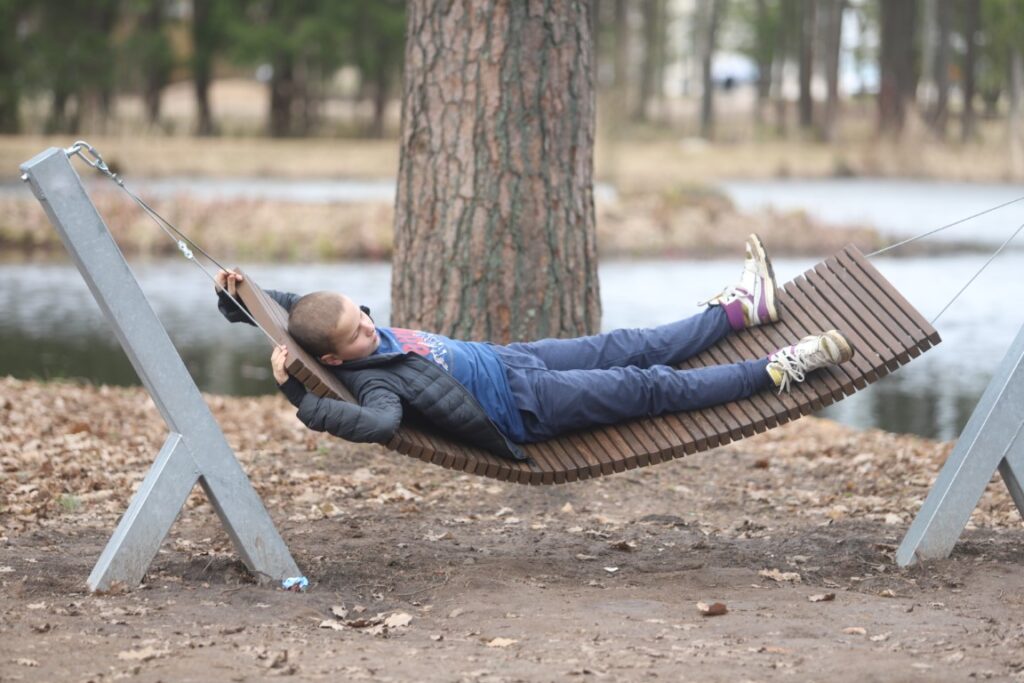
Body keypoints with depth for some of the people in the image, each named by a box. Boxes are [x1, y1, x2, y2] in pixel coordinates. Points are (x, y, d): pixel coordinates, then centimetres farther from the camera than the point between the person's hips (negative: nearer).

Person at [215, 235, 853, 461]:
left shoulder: (358, 333, -6)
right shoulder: (370, 378, -30)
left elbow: (280, 303, 6)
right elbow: (380, 421, -53)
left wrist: (236, 294, -12)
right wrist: (303, 400, -55)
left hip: (505, 357, 9)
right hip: (528, 407, -9)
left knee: (631, 347, 18)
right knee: (651, 386, -4)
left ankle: (742, 308, 34)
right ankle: (778, 370, 3)